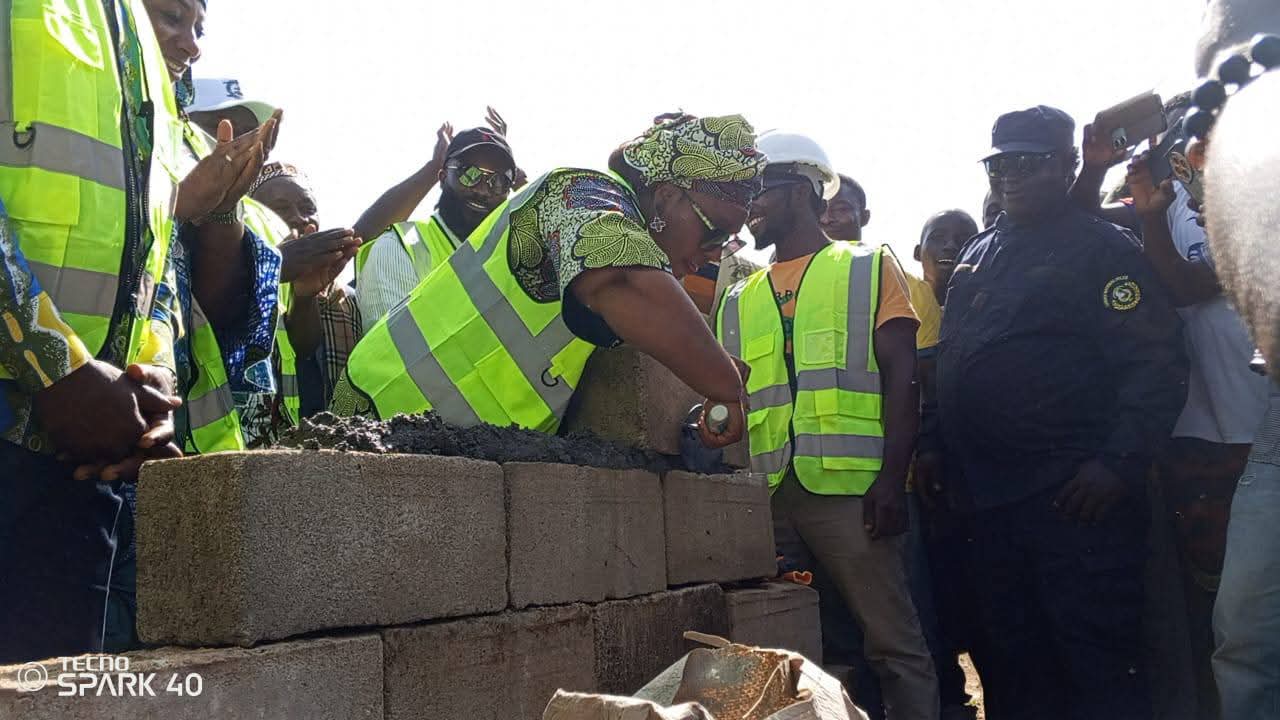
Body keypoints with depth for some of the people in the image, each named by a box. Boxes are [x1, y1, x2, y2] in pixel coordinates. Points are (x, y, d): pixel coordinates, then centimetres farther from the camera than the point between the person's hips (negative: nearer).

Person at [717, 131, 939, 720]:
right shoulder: (739, 299, 18)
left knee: (894, 644, -2)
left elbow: (900, 377, -1)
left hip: (851, 487, -4)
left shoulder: (869, 268, 8)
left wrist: (892, 478, -12)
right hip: (765, 496, 4)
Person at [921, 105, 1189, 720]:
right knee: (1009, 665, 14)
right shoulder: (976, 256, 18)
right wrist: (934, 445, 13)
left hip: (1072, 497, -6)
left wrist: (1119, 462, -20)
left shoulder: (1101, 248, -3)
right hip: (983, 497, 7)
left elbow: (1156, 365, -11)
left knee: (1098, 667, -2)